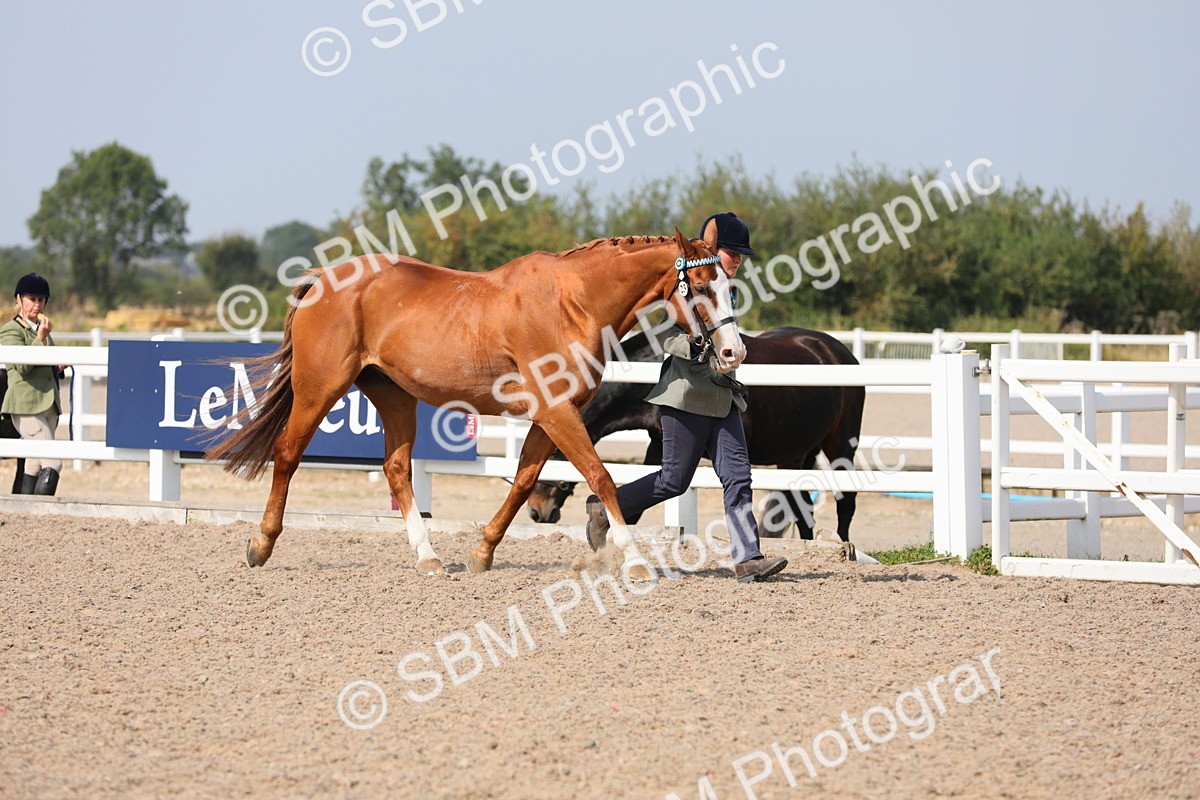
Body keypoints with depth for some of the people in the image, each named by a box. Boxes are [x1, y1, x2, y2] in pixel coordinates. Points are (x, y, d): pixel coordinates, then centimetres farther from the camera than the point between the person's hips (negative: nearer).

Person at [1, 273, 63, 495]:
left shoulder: (40, 329, 19)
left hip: (48, 405, 8)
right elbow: (22, 366, -17)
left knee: (34, 467, 8)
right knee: (52, 463, -18)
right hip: (26, 406, -8)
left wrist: (59, 368, 9)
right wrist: (41, 338, -19)